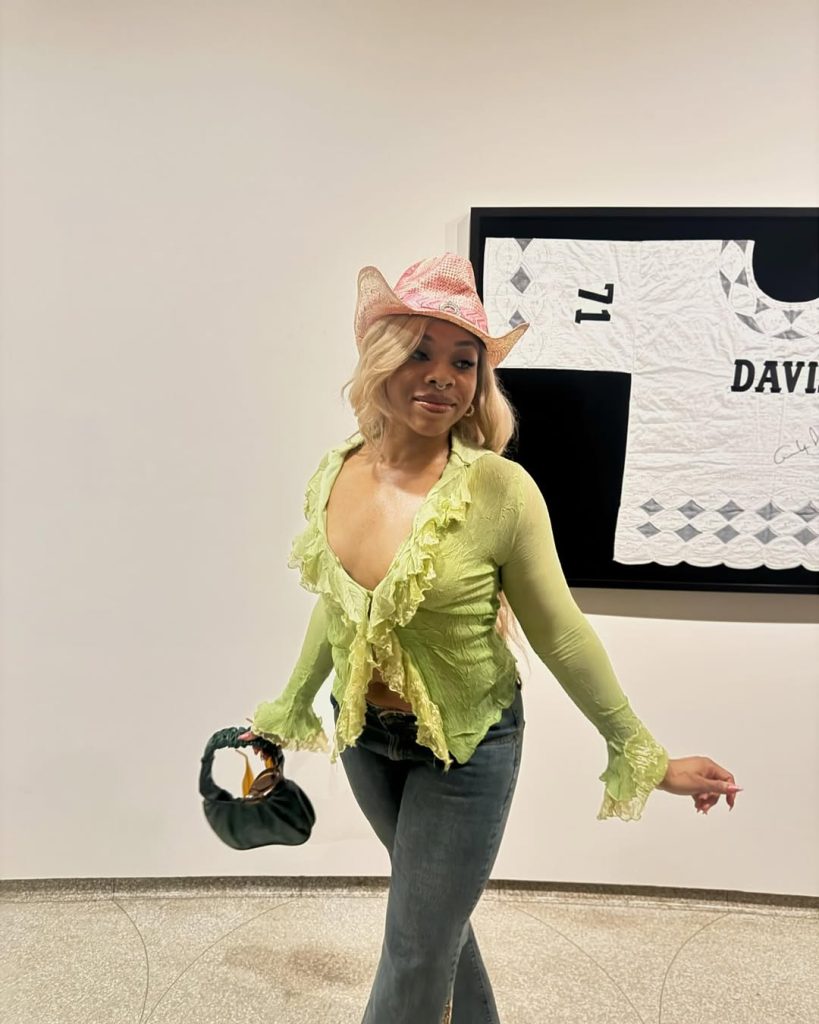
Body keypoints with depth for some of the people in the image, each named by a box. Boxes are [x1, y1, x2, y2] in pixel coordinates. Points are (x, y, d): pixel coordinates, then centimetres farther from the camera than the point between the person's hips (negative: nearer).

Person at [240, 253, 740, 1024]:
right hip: (364, 737, 5)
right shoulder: (333, 476, -8)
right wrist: (289, 709, 19)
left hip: (466, 747, -5)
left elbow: (560, 635, -12)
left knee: (414, 959, 11)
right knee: (437, 909, 27)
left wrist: (645, 755, -5)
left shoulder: (500, 491, -23)